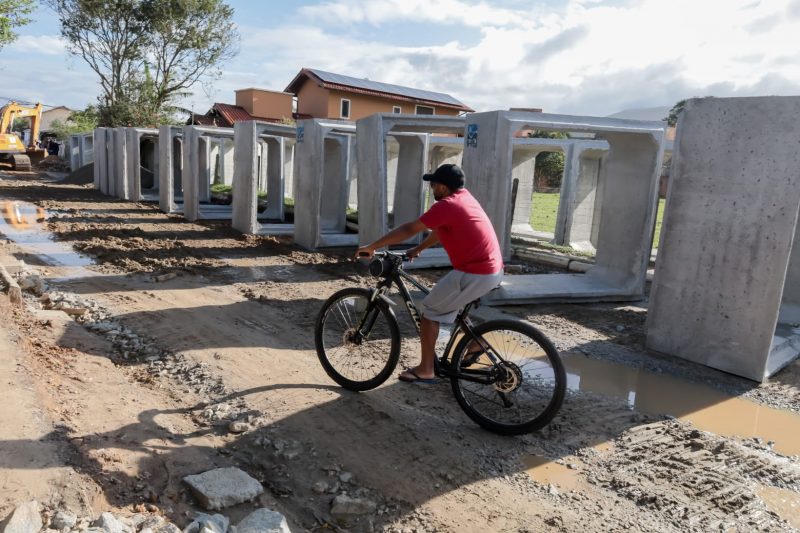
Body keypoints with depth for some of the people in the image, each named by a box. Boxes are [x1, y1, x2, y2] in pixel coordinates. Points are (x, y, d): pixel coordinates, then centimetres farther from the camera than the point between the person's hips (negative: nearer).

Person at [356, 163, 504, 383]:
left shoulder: (446, 205, -14)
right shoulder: (464, 197, 14)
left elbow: (408, 229, -14)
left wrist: (371, 247, -9)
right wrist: (418, 249, 24)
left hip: (475, 273, -9)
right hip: (494, 270, 9)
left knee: (430, 311, 1)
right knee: (449, 303, 29)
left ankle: (425, 370, 7)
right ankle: (474, 342, 30)